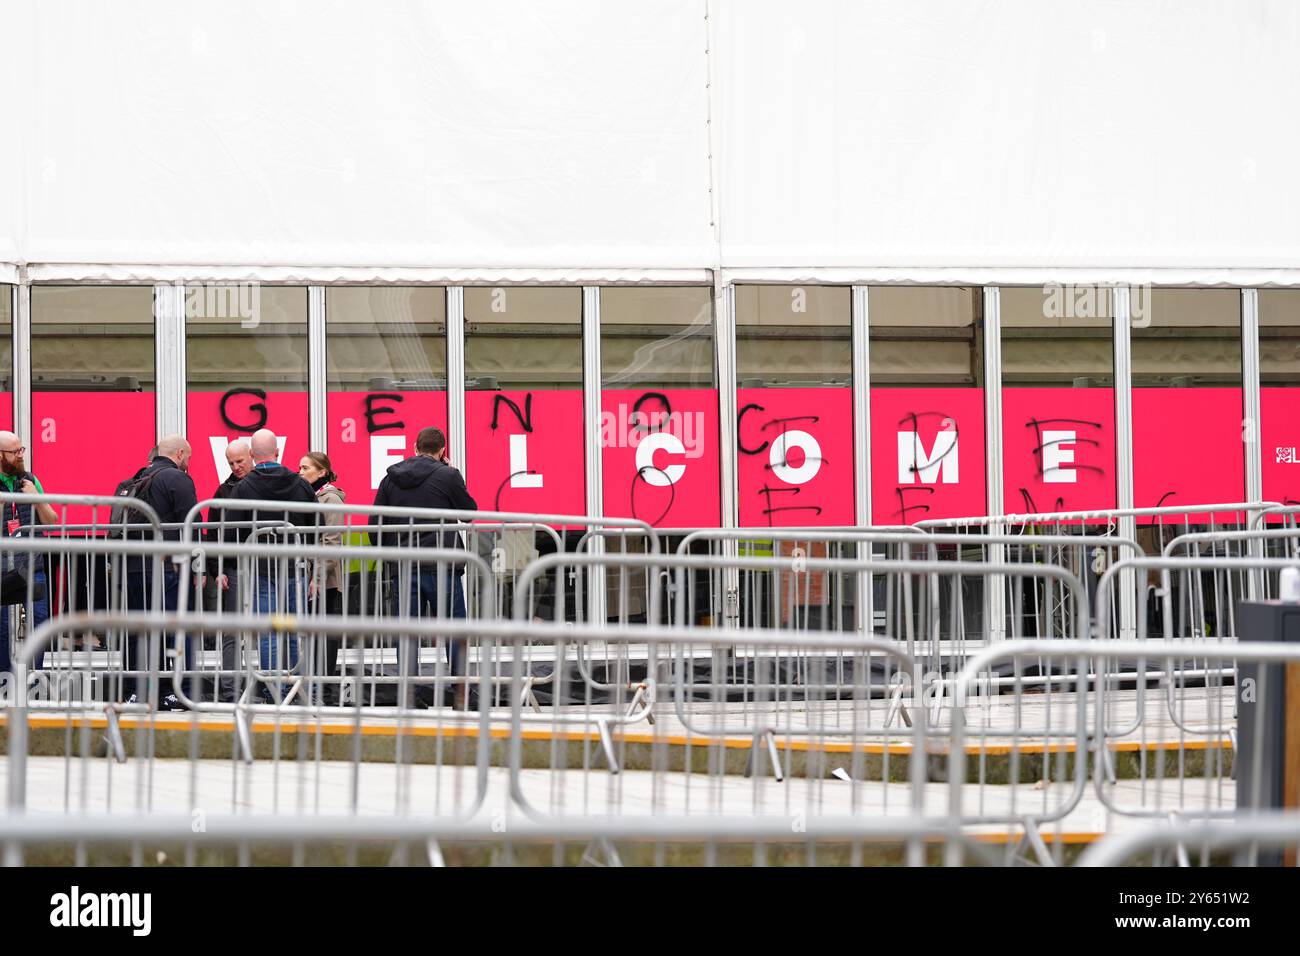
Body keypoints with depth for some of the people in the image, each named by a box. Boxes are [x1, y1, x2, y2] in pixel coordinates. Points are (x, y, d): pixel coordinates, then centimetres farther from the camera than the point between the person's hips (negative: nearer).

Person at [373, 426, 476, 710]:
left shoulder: (391, 478, 8)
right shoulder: (447, 476, -5)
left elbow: (376, 523, 8)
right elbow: (469, 510, 7)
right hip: (442, 568, -3)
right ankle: (460, 694, 4)